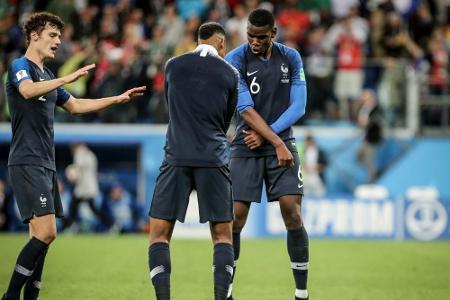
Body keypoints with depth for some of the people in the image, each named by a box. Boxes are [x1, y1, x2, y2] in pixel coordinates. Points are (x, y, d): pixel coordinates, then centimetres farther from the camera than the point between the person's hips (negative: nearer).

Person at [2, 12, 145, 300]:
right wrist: (69, 78, -34)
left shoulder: (48, 75, 20)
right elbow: (28, 90, -30)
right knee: (45, 233, -17)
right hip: (27, 163, -9)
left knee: (42, 236, 6)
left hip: (47, 165, 9)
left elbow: (75, 105, 30)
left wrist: (118, 98, 27)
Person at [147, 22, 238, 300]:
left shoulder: (173, 66, 7)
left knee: (159, 234, 4)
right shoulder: (230, 73, 5)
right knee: (223, 236, 8)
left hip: (177, 158, 0)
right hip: (214, 160, 0)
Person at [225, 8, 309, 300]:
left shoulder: (291, 58, 3)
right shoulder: (236, 60, -7)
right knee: (235, 217, -6)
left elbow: (298, 106, 0)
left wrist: (266, 134, -11)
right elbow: (246, 109, -14)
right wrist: (277, 143, -21)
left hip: (282, 143, 2)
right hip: (247, 147, -2)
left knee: (292, 212, -9)